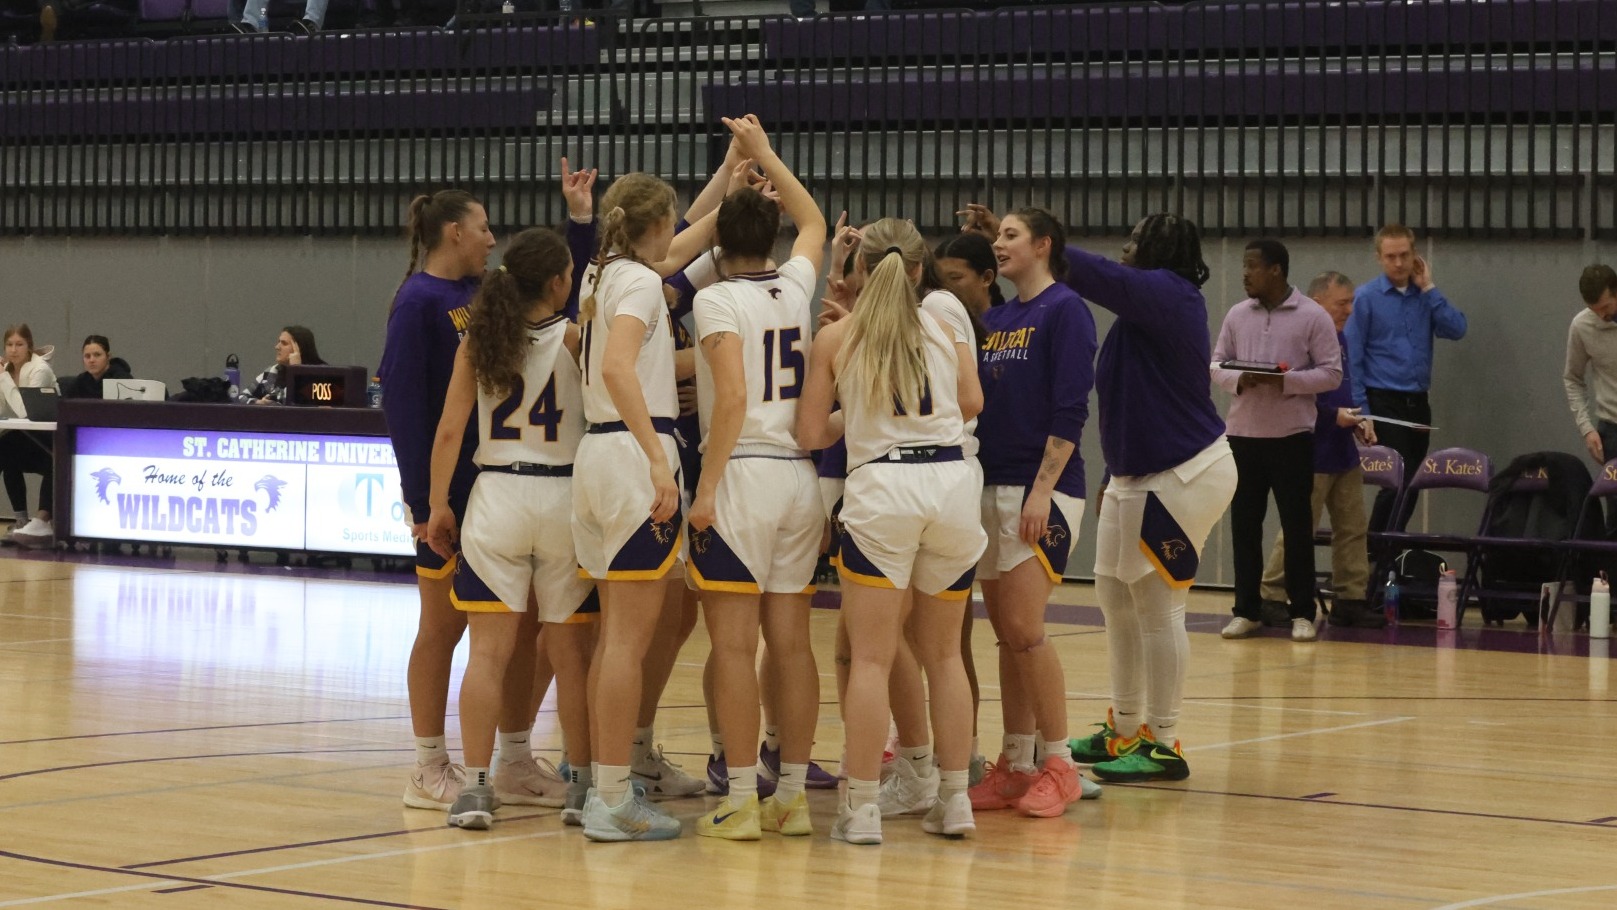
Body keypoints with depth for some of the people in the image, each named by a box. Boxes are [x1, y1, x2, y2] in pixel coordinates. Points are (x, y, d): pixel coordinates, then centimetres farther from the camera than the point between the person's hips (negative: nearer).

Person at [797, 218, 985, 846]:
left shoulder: (836, 338, 5)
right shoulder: (947, 330, 12)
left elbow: (809, 434, 5)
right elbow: (972, 403, 15)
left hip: (882, 486, -3)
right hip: (953, 481, 3)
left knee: (871, 657, -1)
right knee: (943, 653, 14)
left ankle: (861, 808, -4)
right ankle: (954, 801, 15)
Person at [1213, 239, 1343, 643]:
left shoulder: (1313, 317, -4)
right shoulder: (1237, 315, 8)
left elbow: (1331, 374, -5)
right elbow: (1216, 364, 11)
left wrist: (1286, 381, -18)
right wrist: (1238, 380, -11)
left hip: (1292, 436, -4)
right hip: (1244, 433, 4)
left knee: (1297, 526, 1)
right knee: (1244, 524, 5)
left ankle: (1303, 614, 8)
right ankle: (1247, 610, 13)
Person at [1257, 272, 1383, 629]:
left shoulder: (1339, 340, 12)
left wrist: (1358, 421, 6)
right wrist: (1334, 415, -19)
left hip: (1344, 452, 9)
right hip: (1312, 455, -9)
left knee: (1353, 527, 7)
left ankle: (1350, 599, 12)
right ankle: (1271, 597, 6)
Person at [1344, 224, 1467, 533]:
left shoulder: (1425, 297, 10)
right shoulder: (1365, 298, -4)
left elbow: (1457, 330, -5)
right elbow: (1352, 358, -7)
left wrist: (1428, 288, -5)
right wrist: (1361, 409, -14)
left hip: (1418, 402, 5)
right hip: (1384, 403, -5)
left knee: (1412, 483, 7)